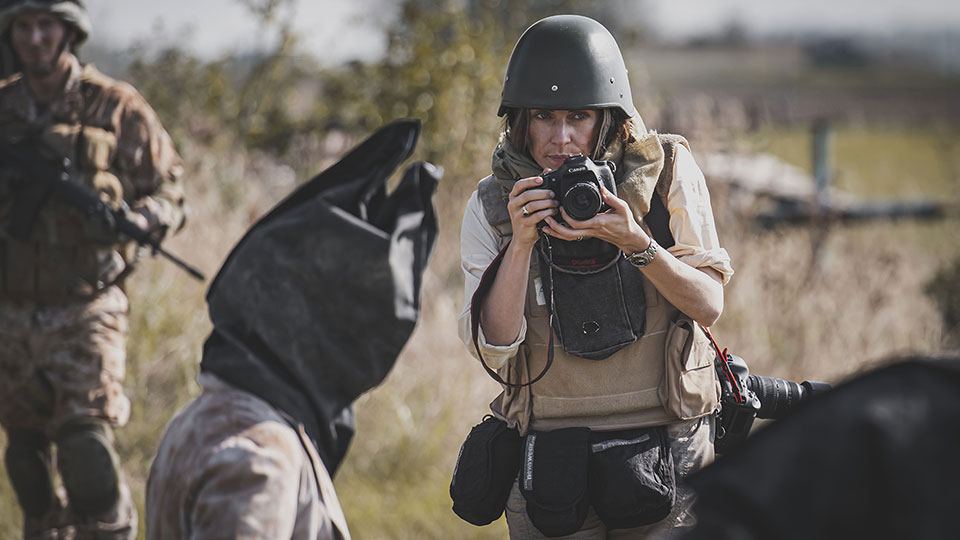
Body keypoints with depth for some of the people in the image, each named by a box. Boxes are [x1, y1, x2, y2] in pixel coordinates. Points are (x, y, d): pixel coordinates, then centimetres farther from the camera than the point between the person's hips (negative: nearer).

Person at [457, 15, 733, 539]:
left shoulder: (668, 172, -2)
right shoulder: (492, 206, -1)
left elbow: (709, 305, -6)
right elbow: (493, 350, -8)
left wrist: (633, 240, -21)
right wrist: (521, 242, -20)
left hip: (667, 452, 0)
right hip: (548, 457, 1)